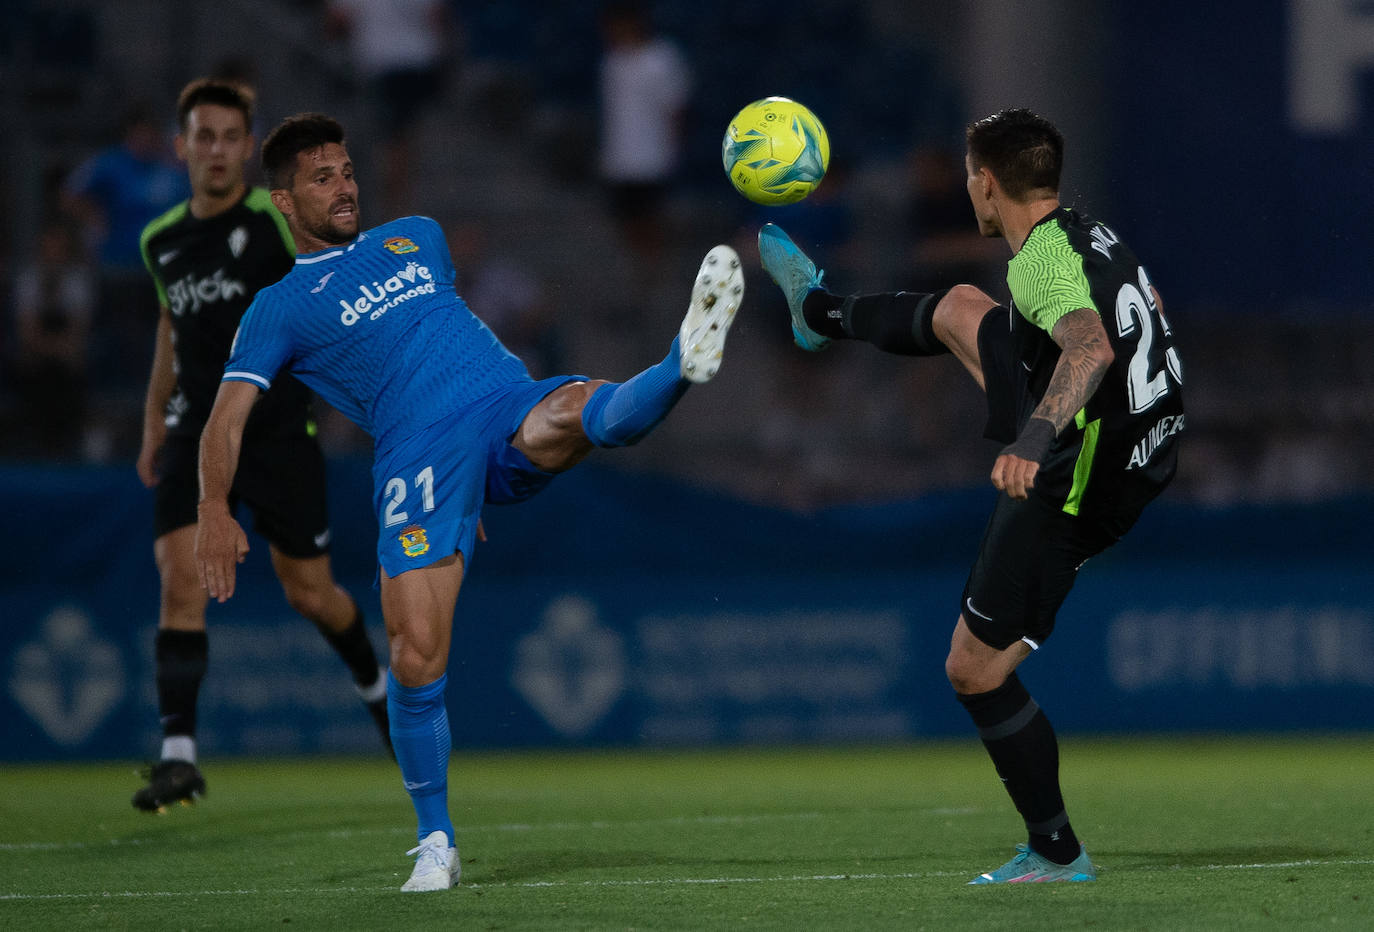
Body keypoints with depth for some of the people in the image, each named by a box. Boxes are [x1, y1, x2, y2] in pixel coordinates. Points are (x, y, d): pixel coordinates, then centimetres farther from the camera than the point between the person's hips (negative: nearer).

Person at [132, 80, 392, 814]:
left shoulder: (275, 221, -7)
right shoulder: (161, 241, 10)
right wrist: (153, 425, 22)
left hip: (277, 429, -3)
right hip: (196, 432, 3)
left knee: (309, 591, 5)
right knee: (179, 574, -15)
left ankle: (375, 683, 37)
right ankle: (178, 754, -16)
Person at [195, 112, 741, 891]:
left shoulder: (417, 237, 27)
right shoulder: (281, 308, 13)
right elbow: (228, 417, 3)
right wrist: (216, 512, -15)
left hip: (515, 412, 3)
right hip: (420, 457, -3)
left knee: (590, 411, -33)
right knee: (417, 660, -12)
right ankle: (436, 841, 4)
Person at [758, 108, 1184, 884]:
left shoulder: (1044, 261, -26)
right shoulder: (1094, 235, 3)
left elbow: (1090, 347, -45)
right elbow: (1144, 306, 25)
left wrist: (1035, 436, -59)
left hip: (1069, 491, -9)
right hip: (1134, 453, 9)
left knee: (975, 670, -1)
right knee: (961, 309, 24)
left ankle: (1057, 853, 7)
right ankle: (824, 313, 54)